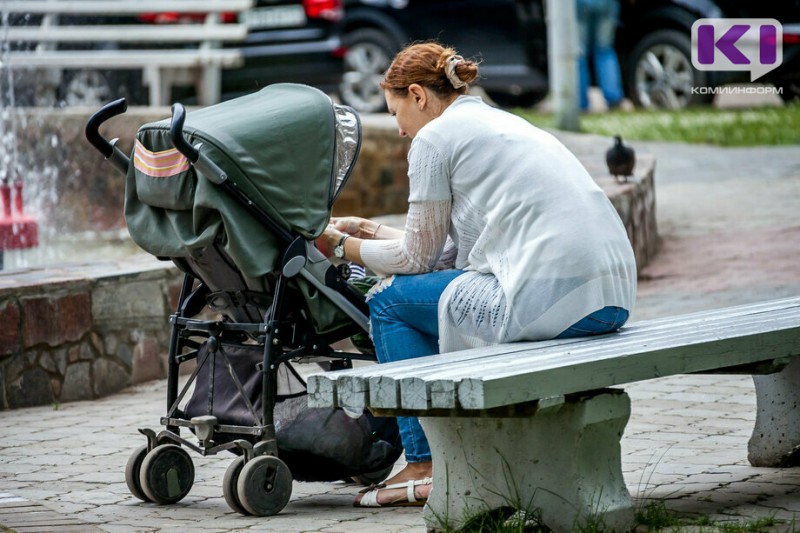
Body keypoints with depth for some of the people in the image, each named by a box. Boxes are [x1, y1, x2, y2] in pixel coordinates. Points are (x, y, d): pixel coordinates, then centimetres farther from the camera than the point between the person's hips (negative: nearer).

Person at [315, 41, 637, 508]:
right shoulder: (503, 123, 27)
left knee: (390, 300, 10)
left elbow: (416, 257, 6)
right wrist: (372, 231, 36)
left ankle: (427, 466, 8)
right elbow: (450, 247, 29)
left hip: (548, 297, -9)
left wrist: (342, 247, 21)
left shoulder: (435, 137, 1)